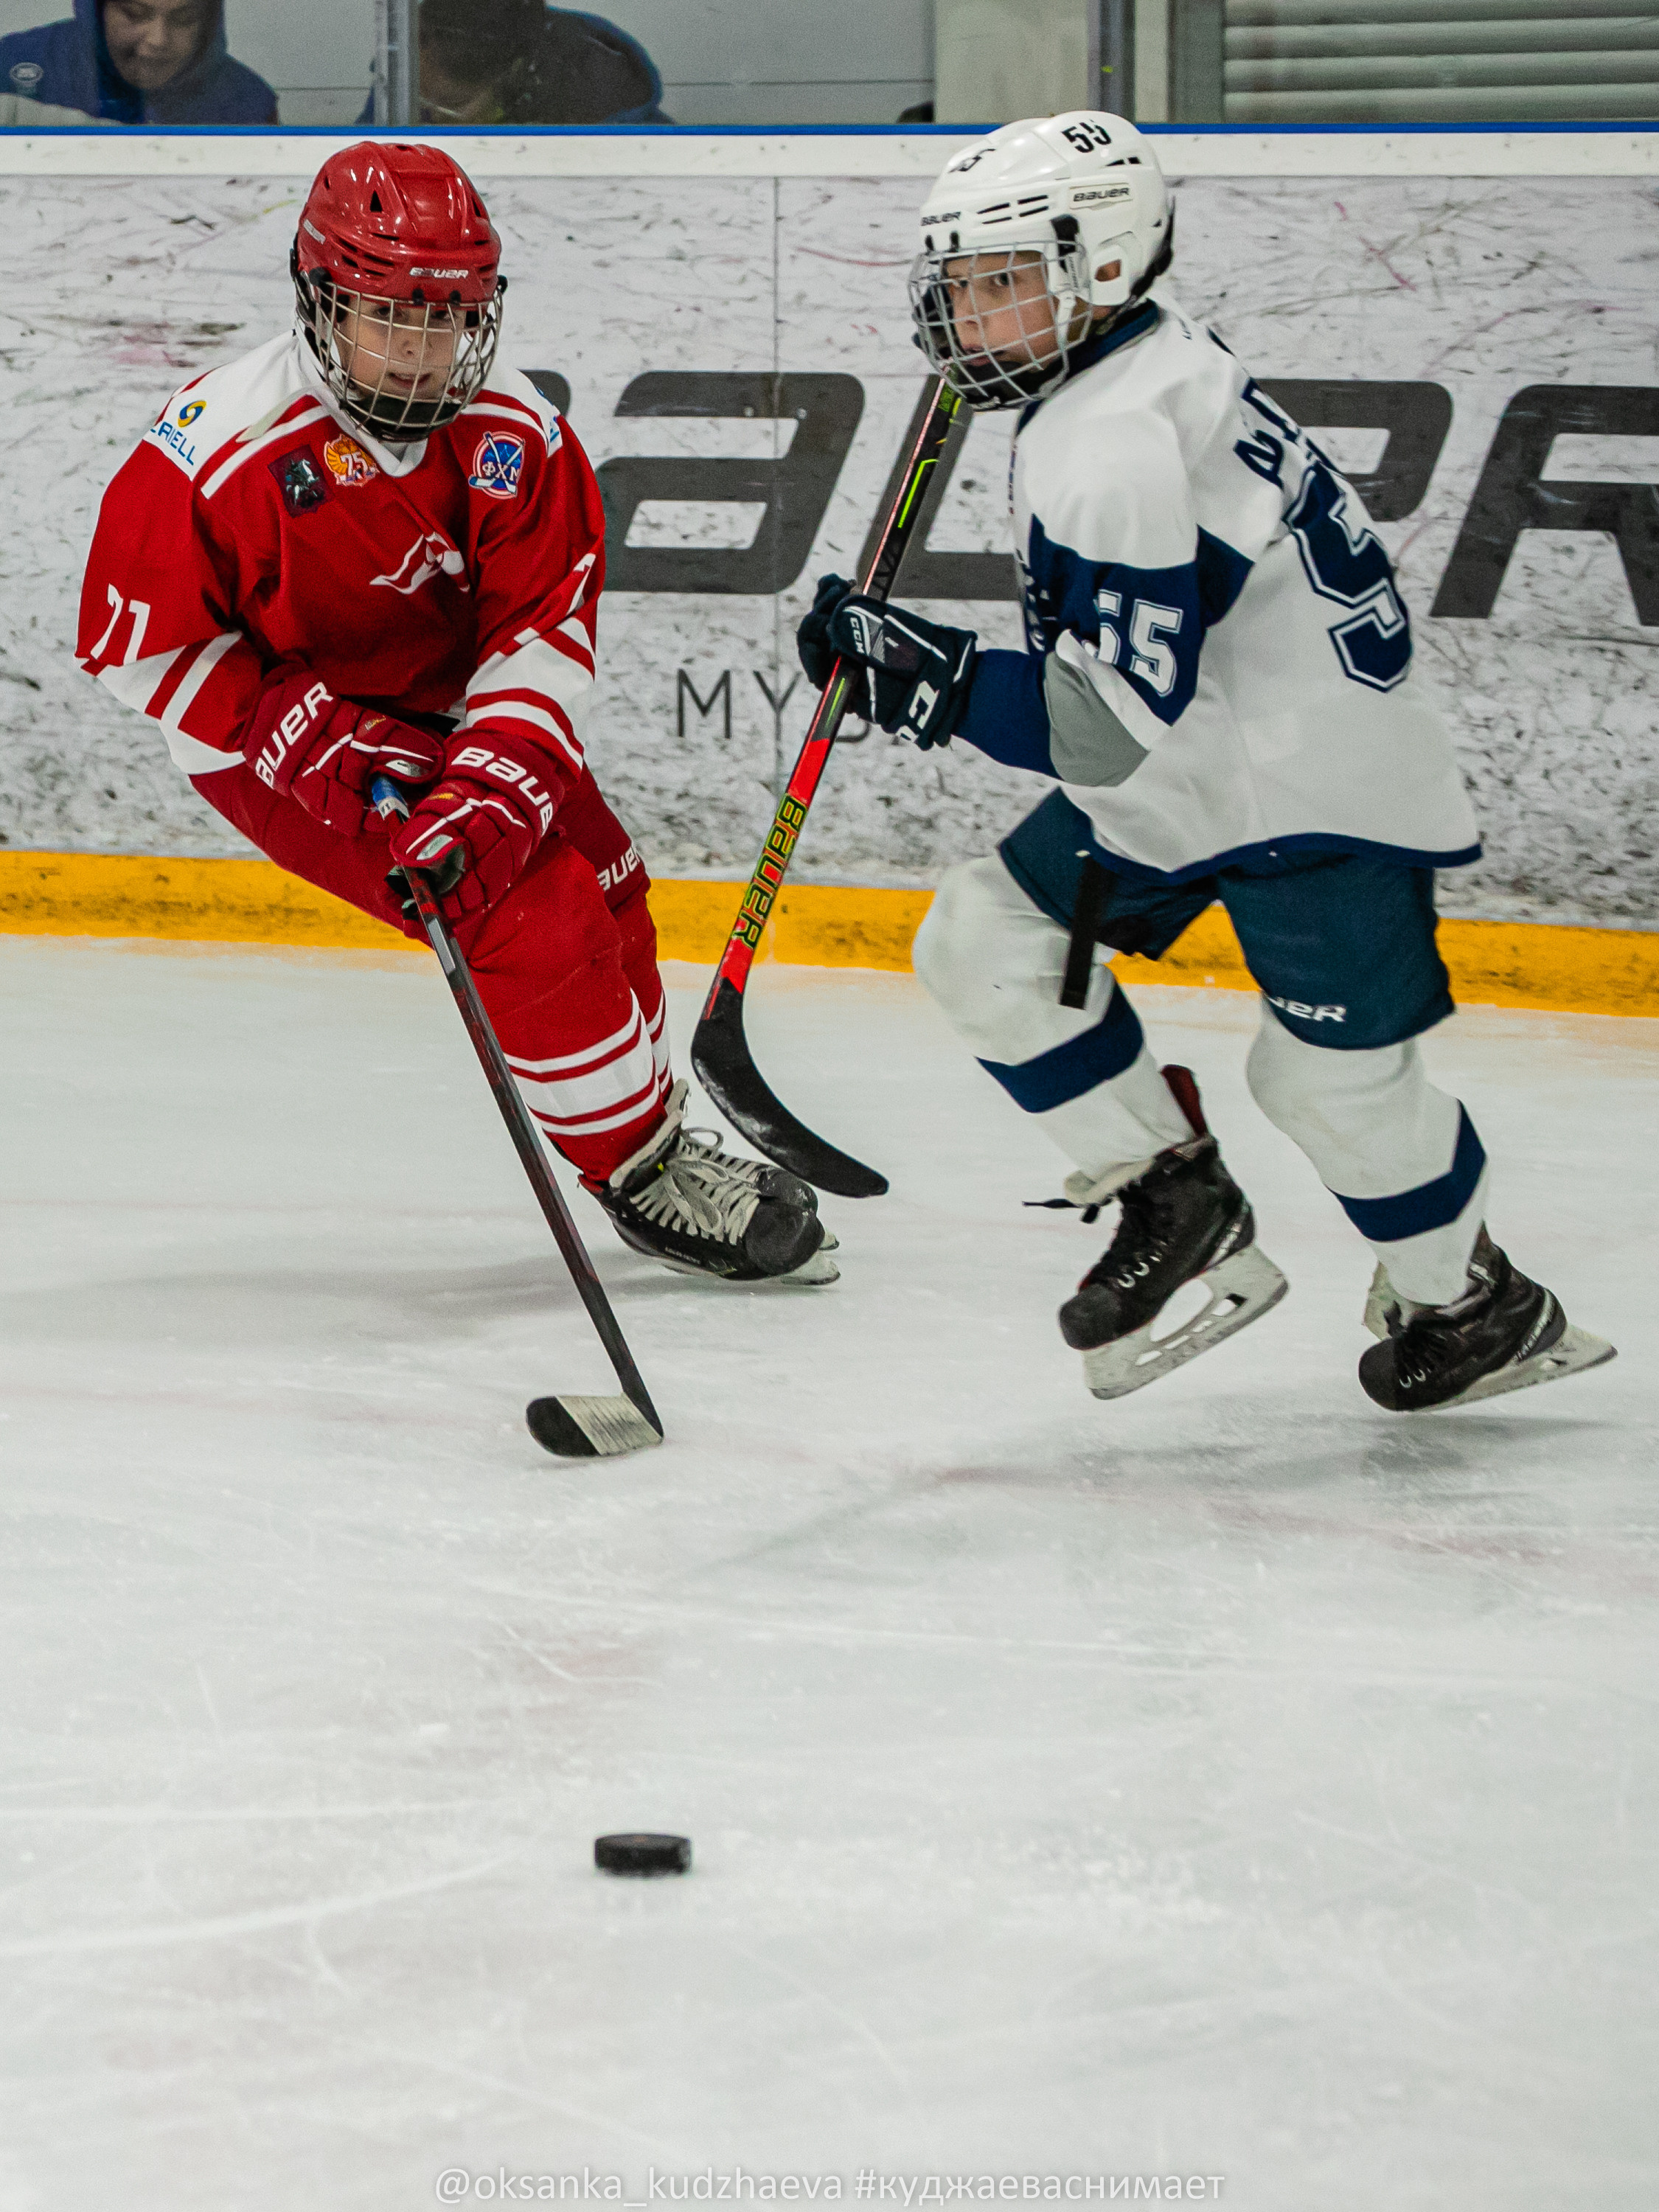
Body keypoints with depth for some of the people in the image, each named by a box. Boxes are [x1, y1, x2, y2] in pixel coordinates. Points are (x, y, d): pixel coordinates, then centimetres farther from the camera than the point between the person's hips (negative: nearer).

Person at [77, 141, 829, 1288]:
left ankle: (650, 1118, 39)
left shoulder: (516, 438, -15)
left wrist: (494, 780, -32)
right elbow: (141, 643, -19)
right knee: (531, 926, -17)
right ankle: (644, 1173, -1)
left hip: (457, 712, 6)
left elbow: (543, 632, -15)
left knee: (604, 892, 12)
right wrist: (314, 742, -26)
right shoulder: (219, 449, -28)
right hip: (271, 739, -6)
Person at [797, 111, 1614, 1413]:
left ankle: (1477, 1306, 19)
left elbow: (1111, 721, -30)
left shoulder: (1119, 444, -26)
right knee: (990, 948, 3)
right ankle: (1176, 1205, 12)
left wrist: (929, 679, -26)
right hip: (1188, 775, 11)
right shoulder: (1116, 387, 5)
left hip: (1318, 778, -11)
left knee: (1334, 1075, -5)